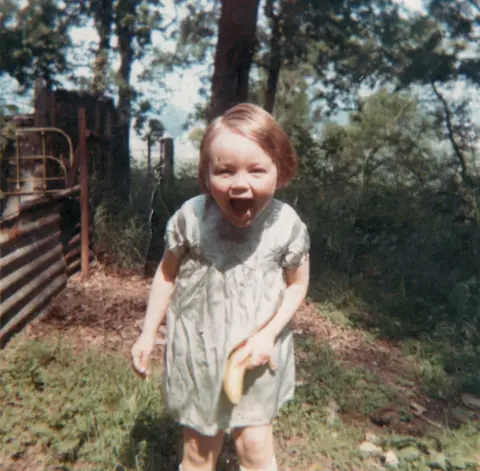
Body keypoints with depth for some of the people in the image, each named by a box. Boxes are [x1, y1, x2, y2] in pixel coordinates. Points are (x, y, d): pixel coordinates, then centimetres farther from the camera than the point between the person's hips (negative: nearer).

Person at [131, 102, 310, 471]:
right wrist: (148, 332, 0)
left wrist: (268, 334, -14)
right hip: (197, 345, 1)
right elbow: (167, 274, -2)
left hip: (256, 349, 0)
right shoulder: (191, 217, -18)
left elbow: (297, 284, -2)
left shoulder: (287, 225, -17)